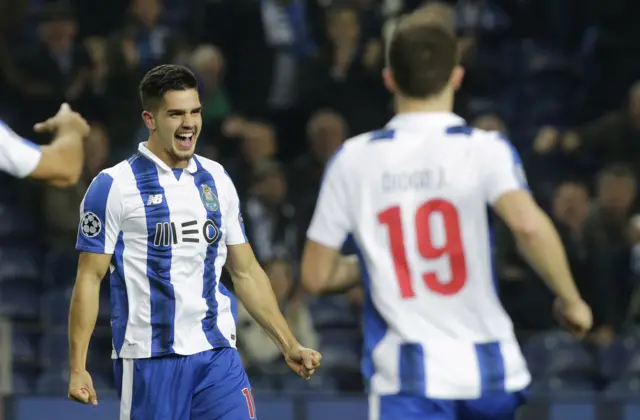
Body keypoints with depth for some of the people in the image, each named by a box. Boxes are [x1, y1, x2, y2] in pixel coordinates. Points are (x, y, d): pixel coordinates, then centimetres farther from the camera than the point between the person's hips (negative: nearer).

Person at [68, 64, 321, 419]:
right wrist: (77, 369, -10)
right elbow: (90, 279, -4)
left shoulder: (217, 181, 11)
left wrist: (289, 346, 10)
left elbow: (246, 273, 16)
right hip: (149, 359, -4)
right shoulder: (114, 186, -4)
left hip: (217, 354, 4)